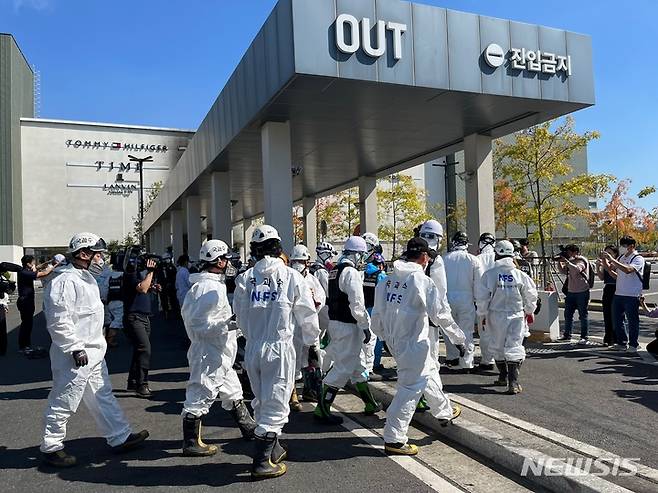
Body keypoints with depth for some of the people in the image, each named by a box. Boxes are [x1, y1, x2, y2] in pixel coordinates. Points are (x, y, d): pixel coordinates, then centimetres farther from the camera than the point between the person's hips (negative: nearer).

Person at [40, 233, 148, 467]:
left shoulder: (87, 278, 13)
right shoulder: (65, 281, -20)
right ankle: (51, 447, 22)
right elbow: (59, 321, -24)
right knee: (64, 402, 5)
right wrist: (75, 348, -23)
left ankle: (119, 437, 26)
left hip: (94, 352, 10)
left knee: (102, 395, 16)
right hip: (75, 355, -10)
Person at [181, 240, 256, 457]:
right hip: (209, 353, -11)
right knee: (201, 396, 2)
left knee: (232, 391, 20)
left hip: (219, 353, 11)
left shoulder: (214, 284, 12)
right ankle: (191, 443, 16)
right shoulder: (209, 287, -21)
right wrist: (227, 324, -24)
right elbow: (198, 323, -24)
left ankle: (249, 428, 34)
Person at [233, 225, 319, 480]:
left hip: (253, 349, 4)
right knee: (275, 404, 7)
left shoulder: (245, 278, -3)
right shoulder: (291, 276, -10)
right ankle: (262, 462, 9)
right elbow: (307, 314, -3)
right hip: (279, 348, -4)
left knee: (261, 402, 21)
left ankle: (273, 449, 37)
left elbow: (240, 316, 6)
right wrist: (311, 339, 16)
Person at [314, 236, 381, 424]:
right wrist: (366, 327, -12)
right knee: (343, 367, -3)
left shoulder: (334, 271, 12)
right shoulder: (351, 272, -17)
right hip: (348, 326, -10)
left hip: (335, 322, 10)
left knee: (358, 364, 19)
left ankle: (370, 404, 33)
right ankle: (322, 409, 3)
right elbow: (357, 304, -21)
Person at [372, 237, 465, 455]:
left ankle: (444, 411, 46)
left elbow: (377, 313, 8)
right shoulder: (422, 281, -16)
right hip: (413, 341, -9)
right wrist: (458, 335, 2)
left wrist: (383, 334, 25)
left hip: (394, 340, 9)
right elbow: (439, 314, -13)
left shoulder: (388, 280, 4)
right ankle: (393, 439, 5)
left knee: (429, 370, 26)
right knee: (411, 386, 0)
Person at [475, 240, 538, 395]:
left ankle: (503, 377, 30)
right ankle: (513, 382, -10)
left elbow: (482, 297, -6)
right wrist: (529, 312, 22)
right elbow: (531, 296, 5)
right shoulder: (521, 275, -4)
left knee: (498, 347, 16)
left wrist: (483, 314, 8)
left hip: (496, 315, 0)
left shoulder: (489, 274, -9)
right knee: (514, 347, 0)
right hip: (516, 315, 0)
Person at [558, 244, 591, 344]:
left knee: (583, 315, -2)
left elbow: (577, 269, -27)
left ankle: (584, 337, 4)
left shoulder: (582, 260, -9)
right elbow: (563, 271, 15)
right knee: (568, 314, 11)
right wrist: (559, 262, 2)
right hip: (571, 292, 8)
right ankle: (567, 335, 20)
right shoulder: (571, 261, 14)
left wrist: (566, 261, -26)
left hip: (582, 292, -8)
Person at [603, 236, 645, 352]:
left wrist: (612, 260, -26)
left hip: (632, 295, -7)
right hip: (618, 293, 7)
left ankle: (633, 345, 13)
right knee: (617, 320, 11)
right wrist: (605, 261, 0)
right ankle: (622, 343, 23)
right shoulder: (621, 257, 12)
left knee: (632, 321, 2)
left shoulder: (638, 259, -9)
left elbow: (628, 270, -27)